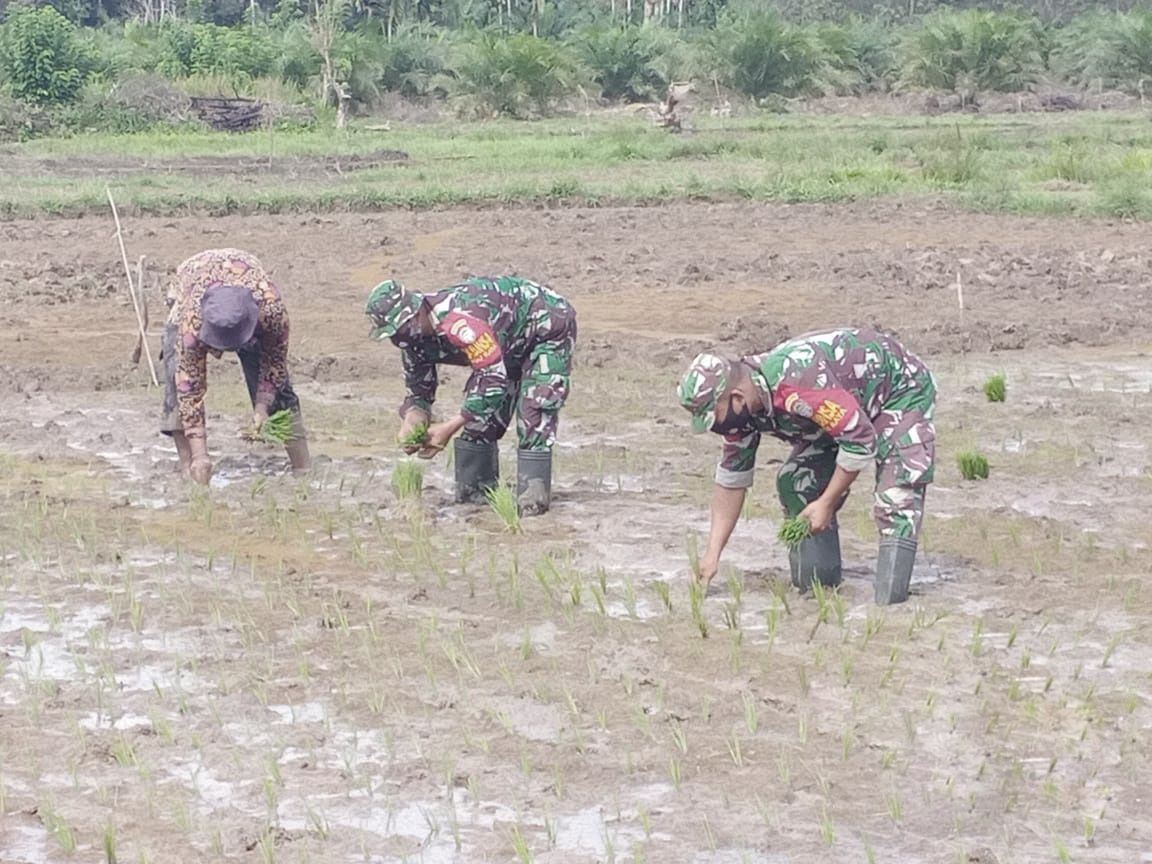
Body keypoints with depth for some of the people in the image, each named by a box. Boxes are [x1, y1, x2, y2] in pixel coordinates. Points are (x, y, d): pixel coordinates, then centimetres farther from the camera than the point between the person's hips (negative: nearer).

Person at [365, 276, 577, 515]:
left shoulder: (459, 322, -40)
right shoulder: (416, 334, -10)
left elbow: (495, 379, -38)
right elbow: (418, 389, 2)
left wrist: (450, 427, -36)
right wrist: (411, 422, -21)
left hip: (549, 326, -9)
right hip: (511, 345, 9)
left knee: (533, 414, -22)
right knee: (480, 412, 3)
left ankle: (533, 497, -20)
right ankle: (475, 493, 10)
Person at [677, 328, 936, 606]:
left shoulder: (796, 384, -40)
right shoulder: (741, 408, -12)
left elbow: (860, 441, -33)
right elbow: (731, 477, -1)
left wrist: (827, 503, -23)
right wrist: (712, 554, -3)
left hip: (901, 390, -9)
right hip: (844, 407, 9)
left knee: (896, 498, -25)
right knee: (794, 483, 0)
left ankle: (889, 599, -25)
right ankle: (816, 585, 9)